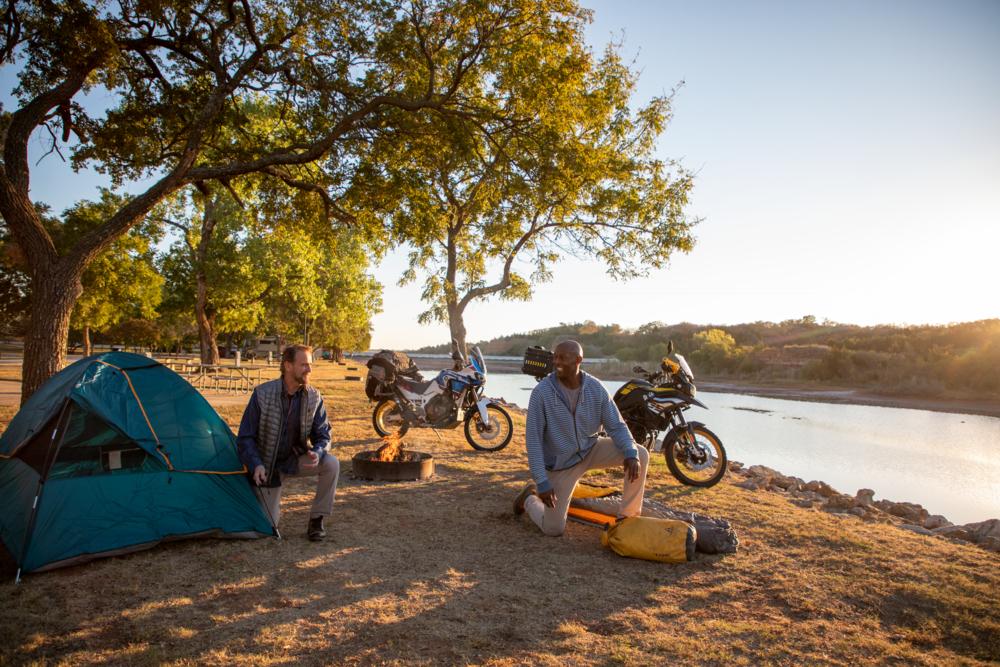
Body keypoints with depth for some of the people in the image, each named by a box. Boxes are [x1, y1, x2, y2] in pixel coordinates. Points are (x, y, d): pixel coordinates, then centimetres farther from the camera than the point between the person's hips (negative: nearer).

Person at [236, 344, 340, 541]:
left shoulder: (314, 397, -12)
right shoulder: (262, 394, -19)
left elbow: (322, 434, -6)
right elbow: (245, 437, -13)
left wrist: (317, 452, -28)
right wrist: (256, 465, -27)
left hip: (296, 459, 2)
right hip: (268, 465, -2)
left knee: (331, 464, -26)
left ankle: (316, 521, -10)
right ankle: (270, 497, 32)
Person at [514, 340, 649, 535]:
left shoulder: (595, 388, -13)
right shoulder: (541, 392, -22)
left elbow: (616, 425, -7)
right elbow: (533, 439, -19)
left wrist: (631, 454, -26)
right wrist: (542, 482, -22)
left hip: (591, 450, 3)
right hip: (561, 463, -3)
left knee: (641, 455, -16)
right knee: (553, 529, -1)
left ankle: (628, 518, -1)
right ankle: (530, 497, 32)